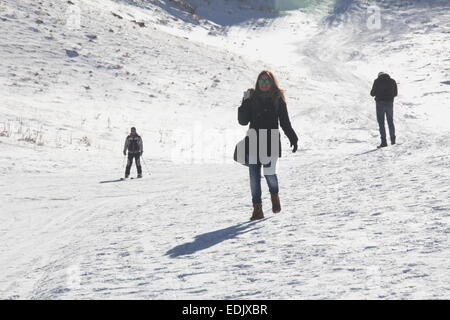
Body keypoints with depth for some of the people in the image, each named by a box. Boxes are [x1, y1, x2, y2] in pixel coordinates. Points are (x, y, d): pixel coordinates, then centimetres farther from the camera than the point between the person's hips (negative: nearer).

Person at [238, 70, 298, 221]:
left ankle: (274, 196, 19)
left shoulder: (278, 99, 5)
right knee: (254, 177, -1)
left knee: (269, 173, -13)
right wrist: (245, 103, -8)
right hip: (254, 142, 2)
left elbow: (285, 122, 9)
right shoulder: (252, 99, 7)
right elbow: (243, 121, 2)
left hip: (271, 142, -2)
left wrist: (293, 139, 3)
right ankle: (257, 209, 7)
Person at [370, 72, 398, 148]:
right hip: (390, 103, 4)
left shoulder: (377, 81, -4)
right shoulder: (392, 81, 7)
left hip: (380, 103, -3)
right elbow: (395, 93, 11)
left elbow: (372, 93, -5)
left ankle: (384, 141, -8)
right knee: (390, 121, 17)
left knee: (381, 123, -1)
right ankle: (393, 139, 21)